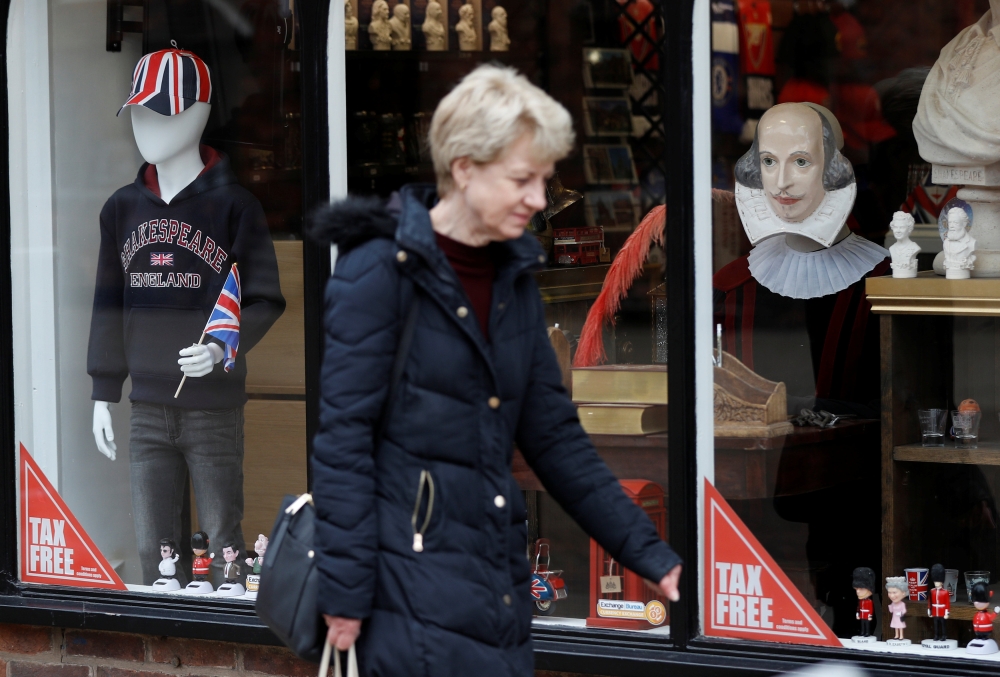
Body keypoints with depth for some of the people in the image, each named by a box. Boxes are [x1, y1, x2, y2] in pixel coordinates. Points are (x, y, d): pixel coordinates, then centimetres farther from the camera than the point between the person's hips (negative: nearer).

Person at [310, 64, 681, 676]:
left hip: (498, 576, 7)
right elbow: (342, 436, -11)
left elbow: (554, 434, 16)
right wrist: (345, 593, -15)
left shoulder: (515, 277, 13)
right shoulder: (381, 269, -8)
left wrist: (650, 554, 10)